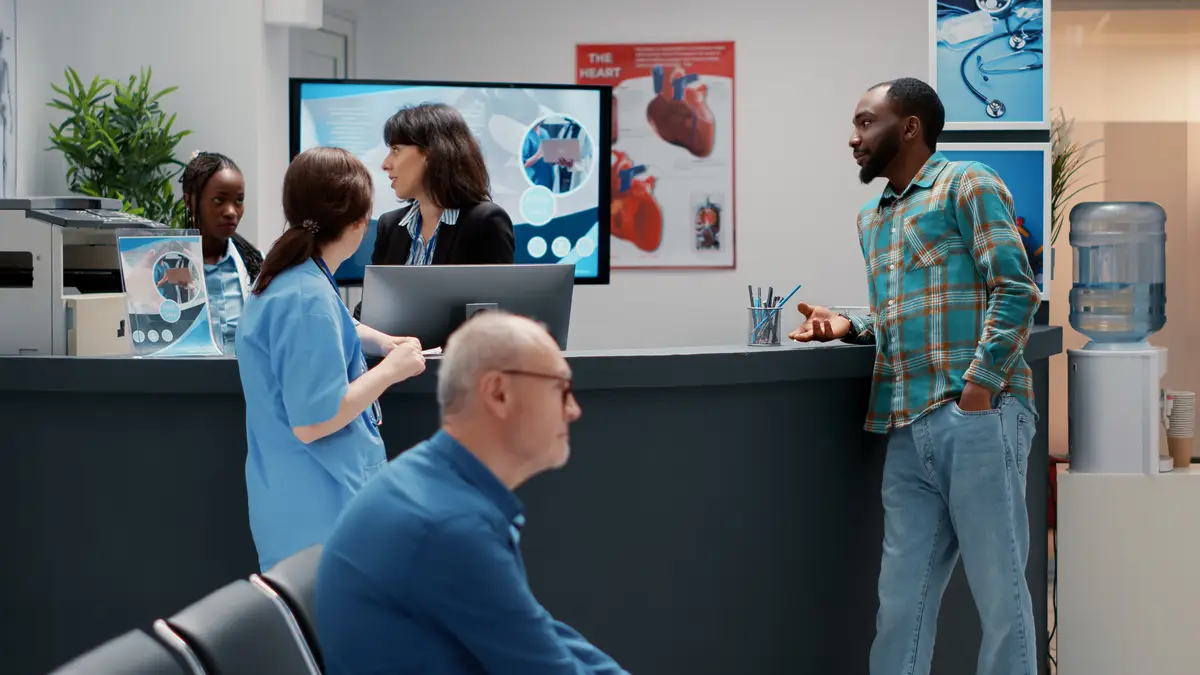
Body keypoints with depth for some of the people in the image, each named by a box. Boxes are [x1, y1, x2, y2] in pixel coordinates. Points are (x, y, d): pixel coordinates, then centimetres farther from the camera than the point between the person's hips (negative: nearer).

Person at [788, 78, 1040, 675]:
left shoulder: (967, 186, 0)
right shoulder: (872, 220, 23)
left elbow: (1016, 291, -9)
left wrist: (979, 386, -17)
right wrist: (848, 328, 9)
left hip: (976, 417, -7)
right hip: (907, 430, 7)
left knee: (999, 593, -3)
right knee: (902, 600, 5)